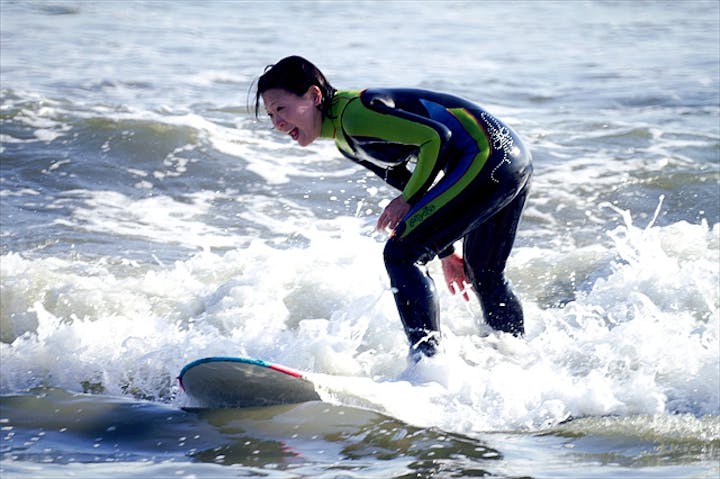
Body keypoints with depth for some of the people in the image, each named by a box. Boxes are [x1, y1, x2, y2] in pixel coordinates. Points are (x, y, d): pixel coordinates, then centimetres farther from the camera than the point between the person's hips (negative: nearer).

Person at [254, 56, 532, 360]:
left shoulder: (354, 114, -16)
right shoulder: (346, 141, 16)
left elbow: (436, 137, -20)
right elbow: (414, 186, 22)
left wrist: (407, 201, -14)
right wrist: (445, 249, 21)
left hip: (485, 156, -10)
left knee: (400, 254, -12)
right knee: (485, 277, 25)